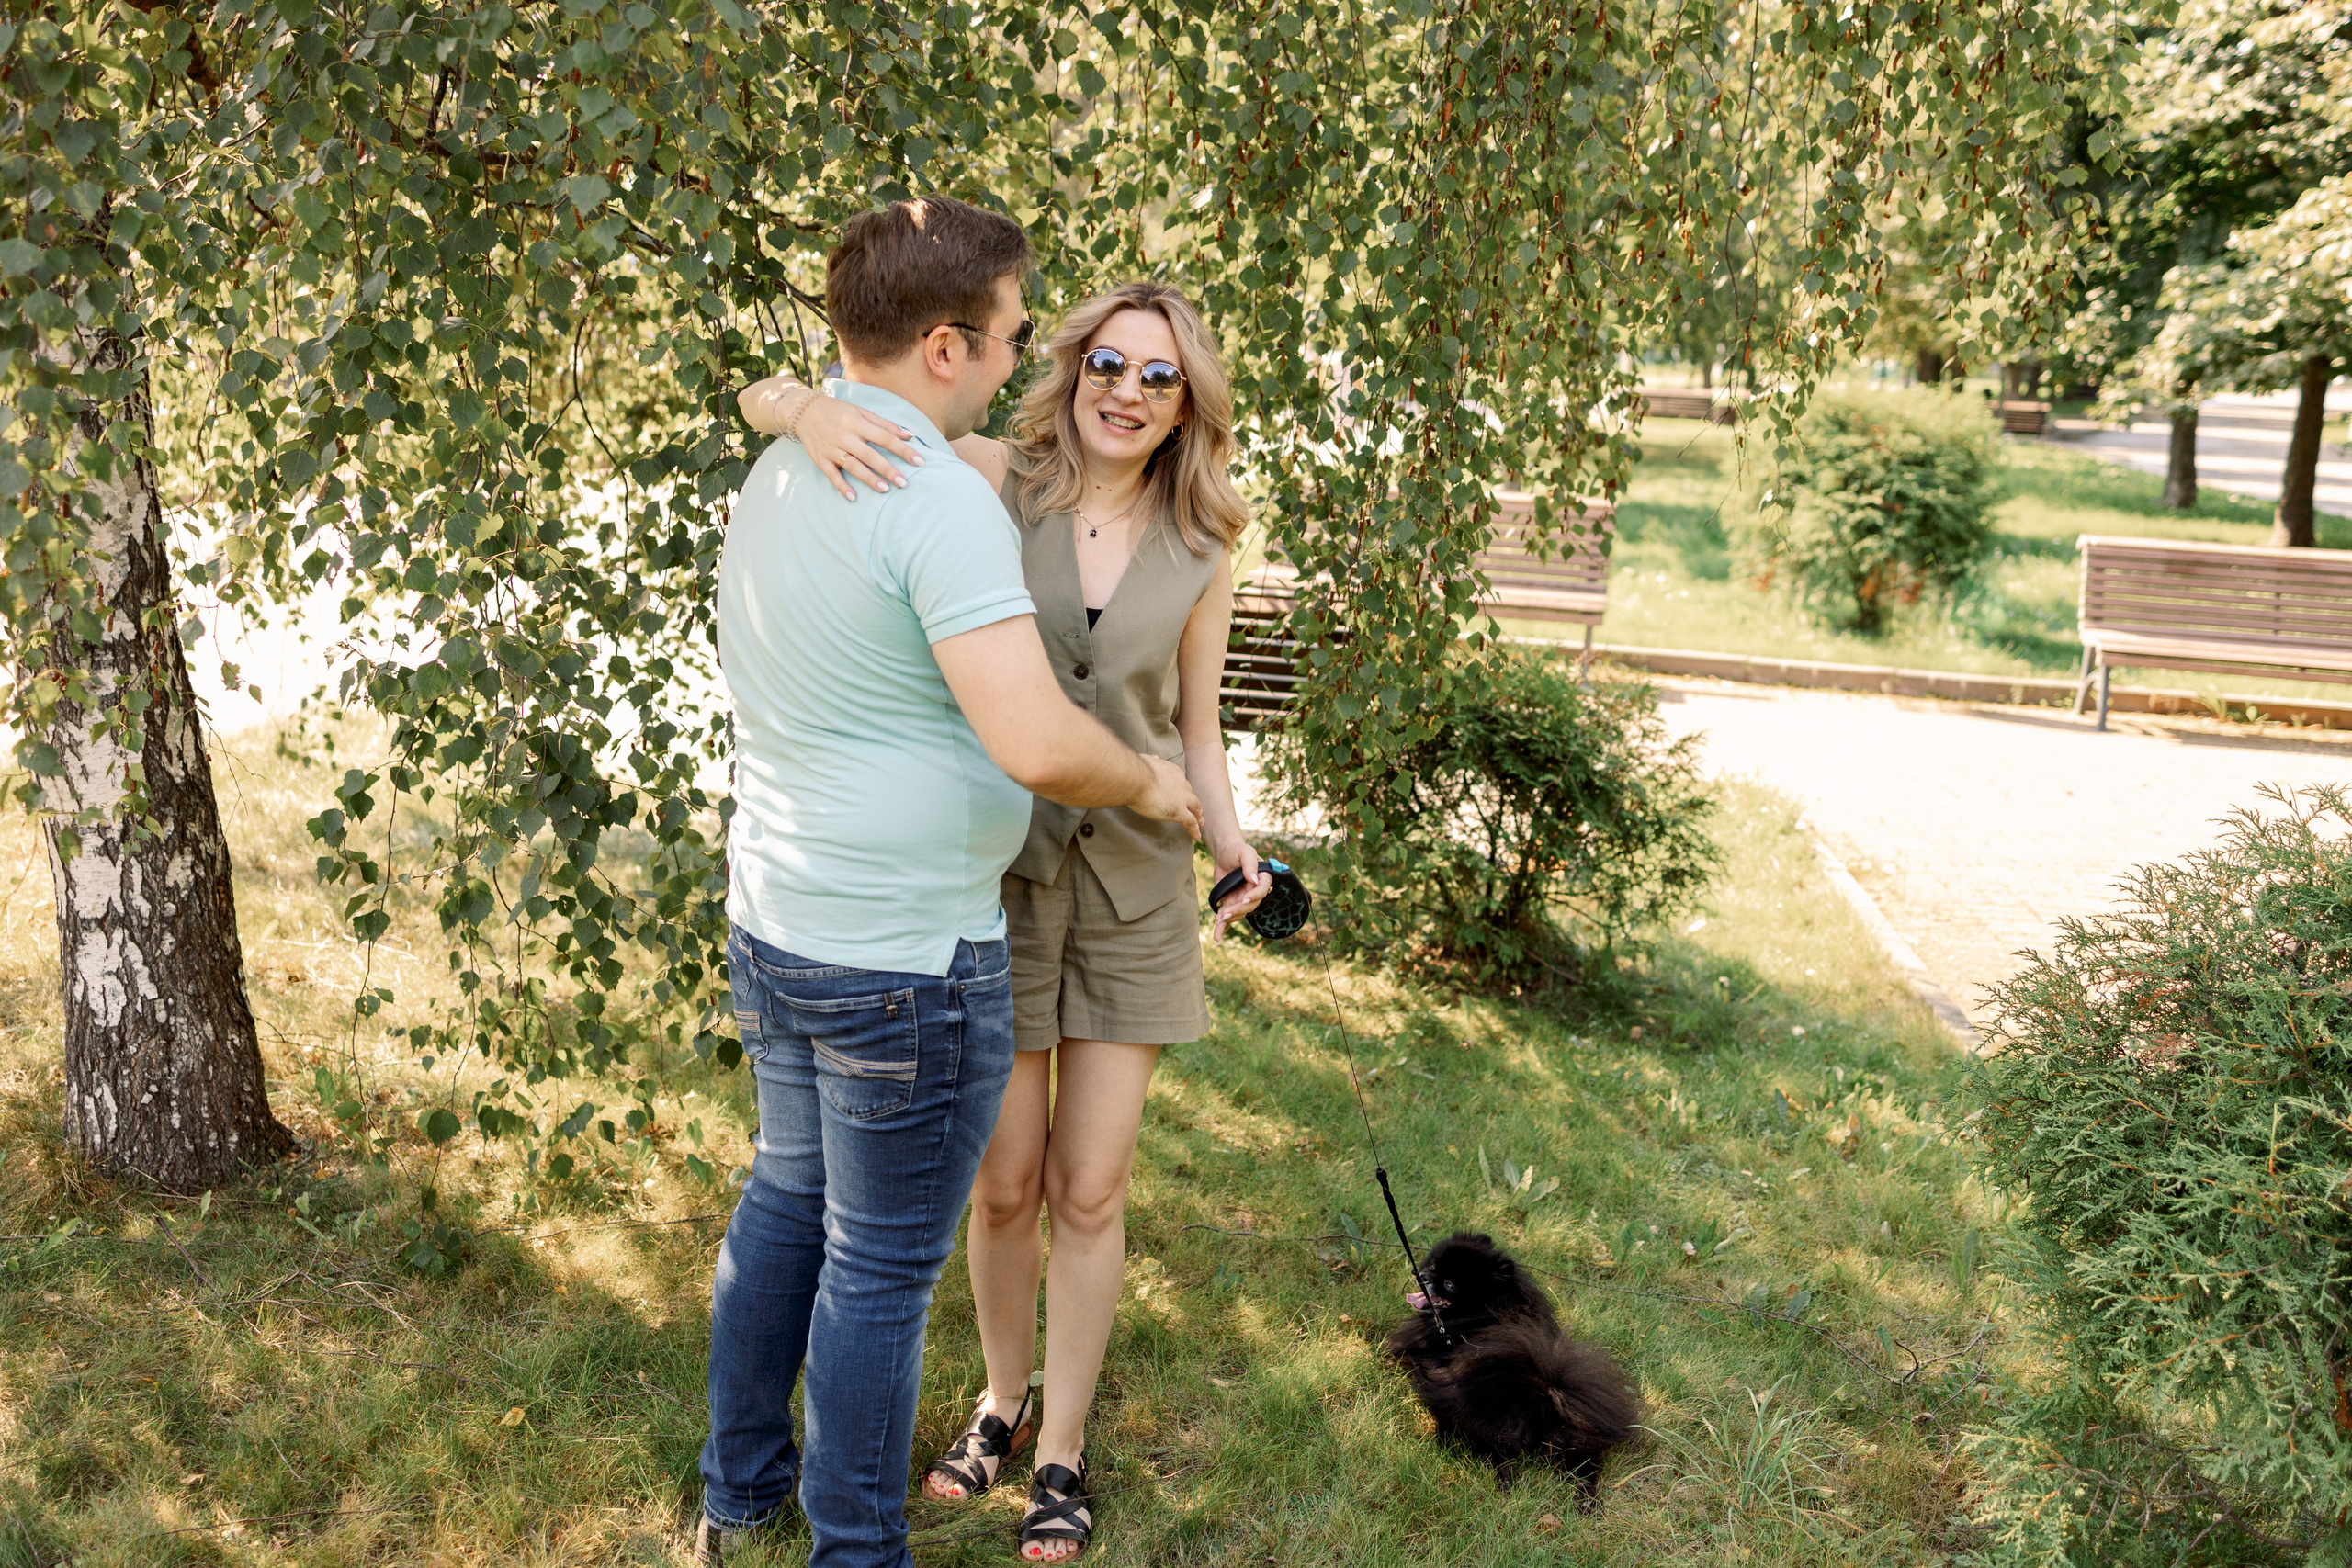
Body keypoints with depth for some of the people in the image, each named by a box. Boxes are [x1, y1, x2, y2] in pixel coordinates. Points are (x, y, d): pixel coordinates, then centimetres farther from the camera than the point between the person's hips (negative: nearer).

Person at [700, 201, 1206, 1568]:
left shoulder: (776, 477, 6)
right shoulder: (943, 500, -24)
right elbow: (1039, 744, -34)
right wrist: (1149, 783, -12)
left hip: (774, 927, 9)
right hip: (908, 961, -9)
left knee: (788, 1198, 25)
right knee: (883, 1268, 7)